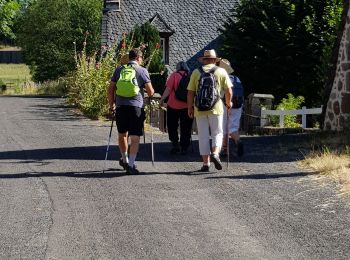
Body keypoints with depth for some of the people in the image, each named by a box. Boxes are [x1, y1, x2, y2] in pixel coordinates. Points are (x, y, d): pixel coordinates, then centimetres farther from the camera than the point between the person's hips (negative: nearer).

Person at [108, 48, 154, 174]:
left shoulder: (119, 70, 9)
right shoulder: (142, 71, -1)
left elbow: (111, 89, 10)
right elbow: (150, 92, -1)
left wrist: (111, 104, 20)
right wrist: (151, 93, 22)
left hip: (121, 106, 3)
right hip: (136, 107, -3)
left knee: (122, 134, 20)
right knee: (135, 136, -1)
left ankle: (125, 160, 32)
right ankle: (131, 164, -9)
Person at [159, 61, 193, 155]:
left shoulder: (174, 75, -6)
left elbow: (168, 89, -12)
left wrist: (162, 100, -3)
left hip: (174, 106, -3)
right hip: (187, 106, 3)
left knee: (172, 126, 12)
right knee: (185, 128, 9)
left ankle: (175, 144, 2)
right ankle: (184, 148, 9)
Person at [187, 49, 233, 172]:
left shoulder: (196, 72, 5)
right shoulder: (221, 71, 3)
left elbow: (190, 92, 3)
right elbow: (228, 91, 1)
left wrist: (190, 108, 13)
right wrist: (228, 102, 18)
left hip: (199, 109, 1)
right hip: (216, 108, -1)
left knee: (203, 136, 6)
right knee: (217, 133, 10)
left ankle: (206, 163, 5)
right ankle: (215, 153, -15)